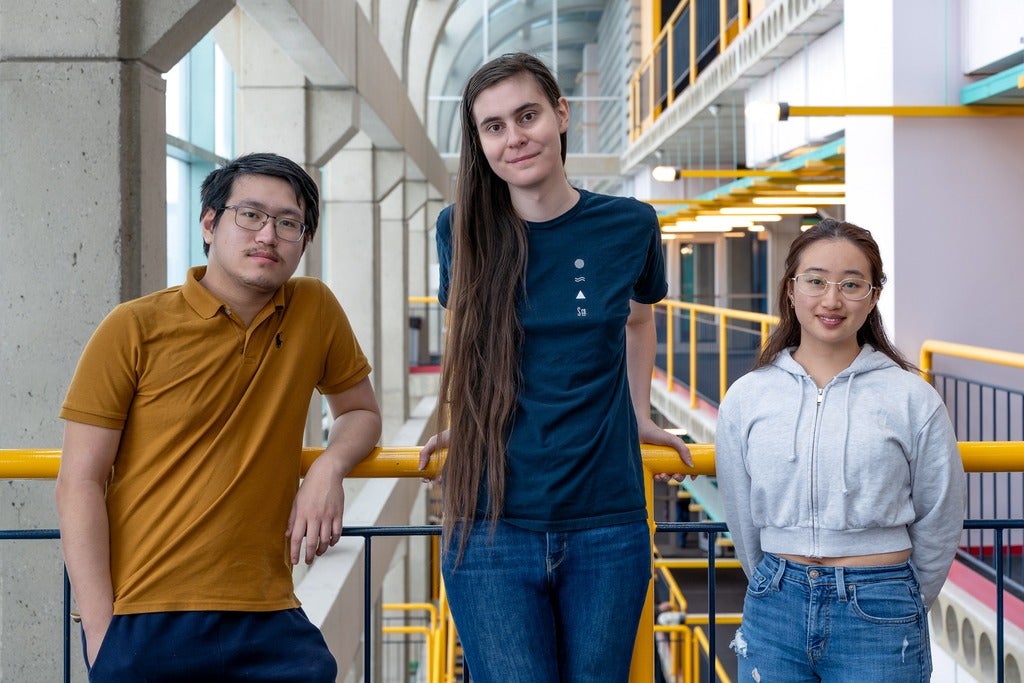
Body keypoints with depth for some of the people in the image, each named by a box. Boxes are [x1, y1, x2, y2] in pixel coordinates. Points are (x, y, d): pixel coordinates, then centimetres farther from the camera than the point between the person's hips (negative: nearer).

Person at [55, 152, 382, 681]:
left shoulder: (316, 310, 4)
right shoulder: (134, 330, -4)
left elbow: (360, 410, 19)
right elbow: (79, 483, -3)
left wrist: (329, 467, -4)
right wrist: (100, 633, -10)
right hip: (142, 623, -2)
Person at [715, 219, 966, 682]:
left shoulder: (913, 399, -5)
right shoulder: (746, 398, 0)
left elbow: (939, 523, 4)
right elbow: (741, 520, 10)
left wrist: (899, 604, 12)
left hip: (878, 618, -2)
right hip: (776, 611, 2)